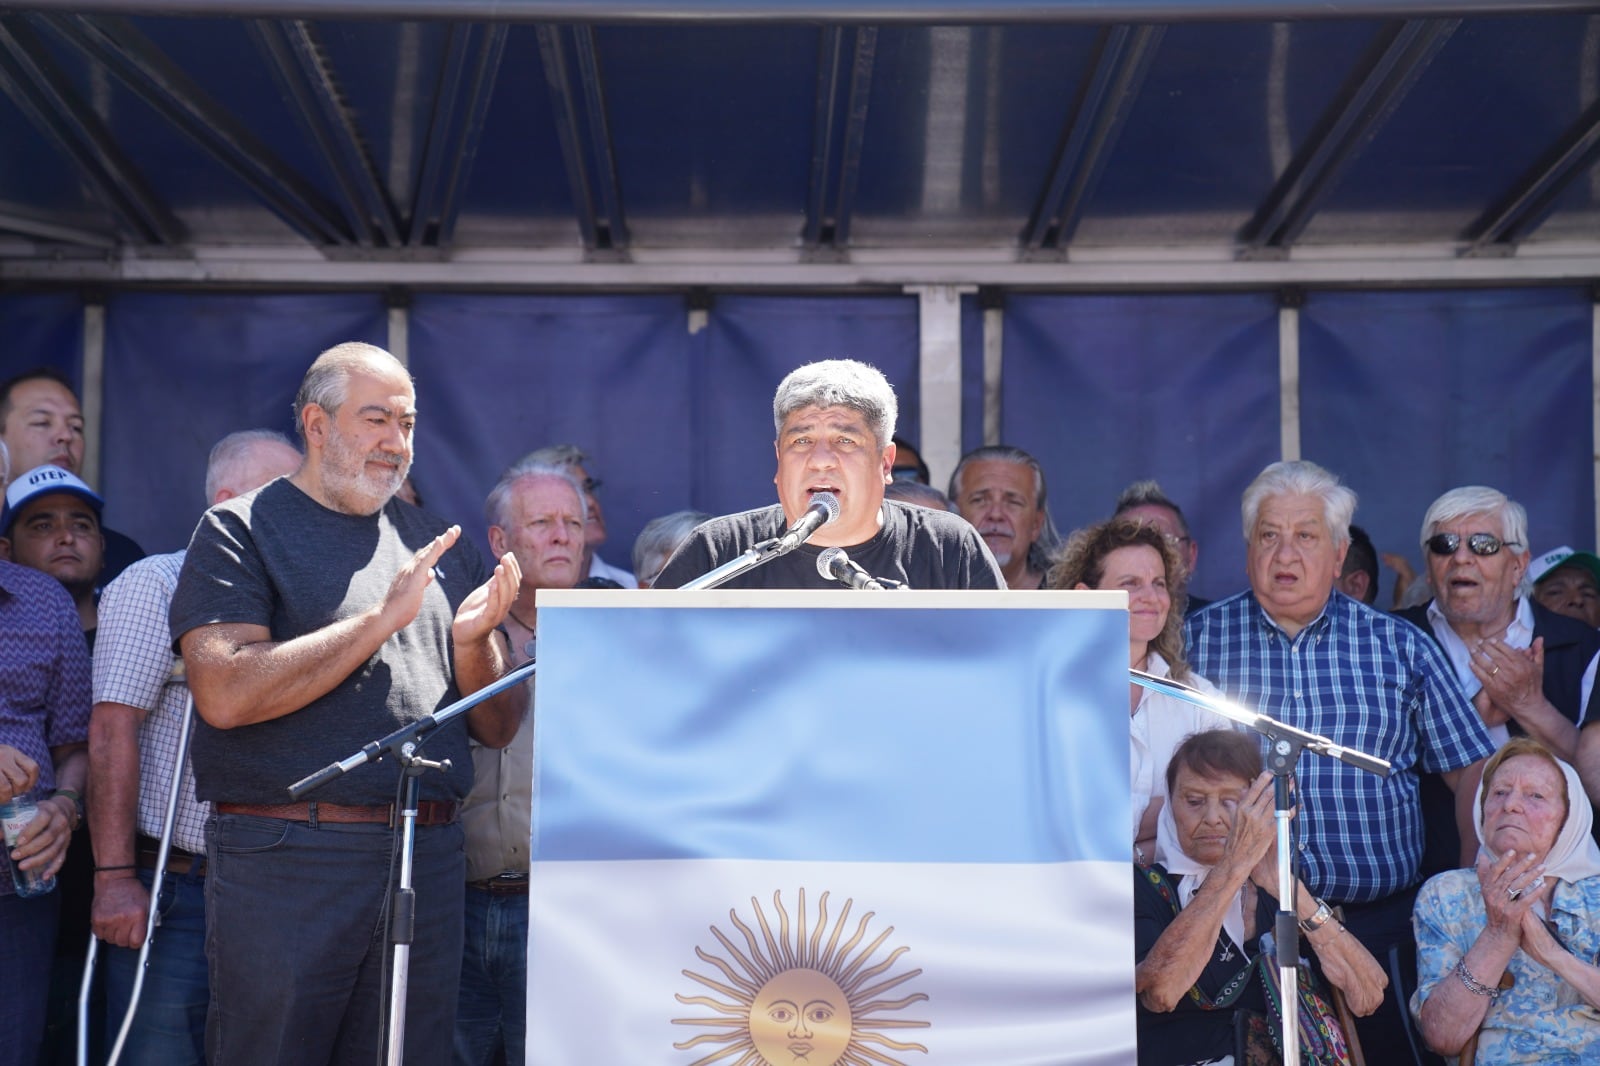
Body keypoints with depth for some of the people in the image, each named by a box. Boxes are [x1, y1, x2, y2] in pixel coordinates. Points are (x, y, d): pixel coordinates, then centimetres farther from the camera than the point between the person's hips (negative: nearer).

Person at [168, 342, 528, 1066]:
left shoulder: (439, 547, 16)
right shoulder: (241, 530, 1)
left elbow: (499, 728, 16)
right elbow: (227, 694, -15)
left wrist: (472, 642, -5)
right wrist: (384, 618, -15)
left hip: (430, 861, 5)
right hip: (285, 858, -5)